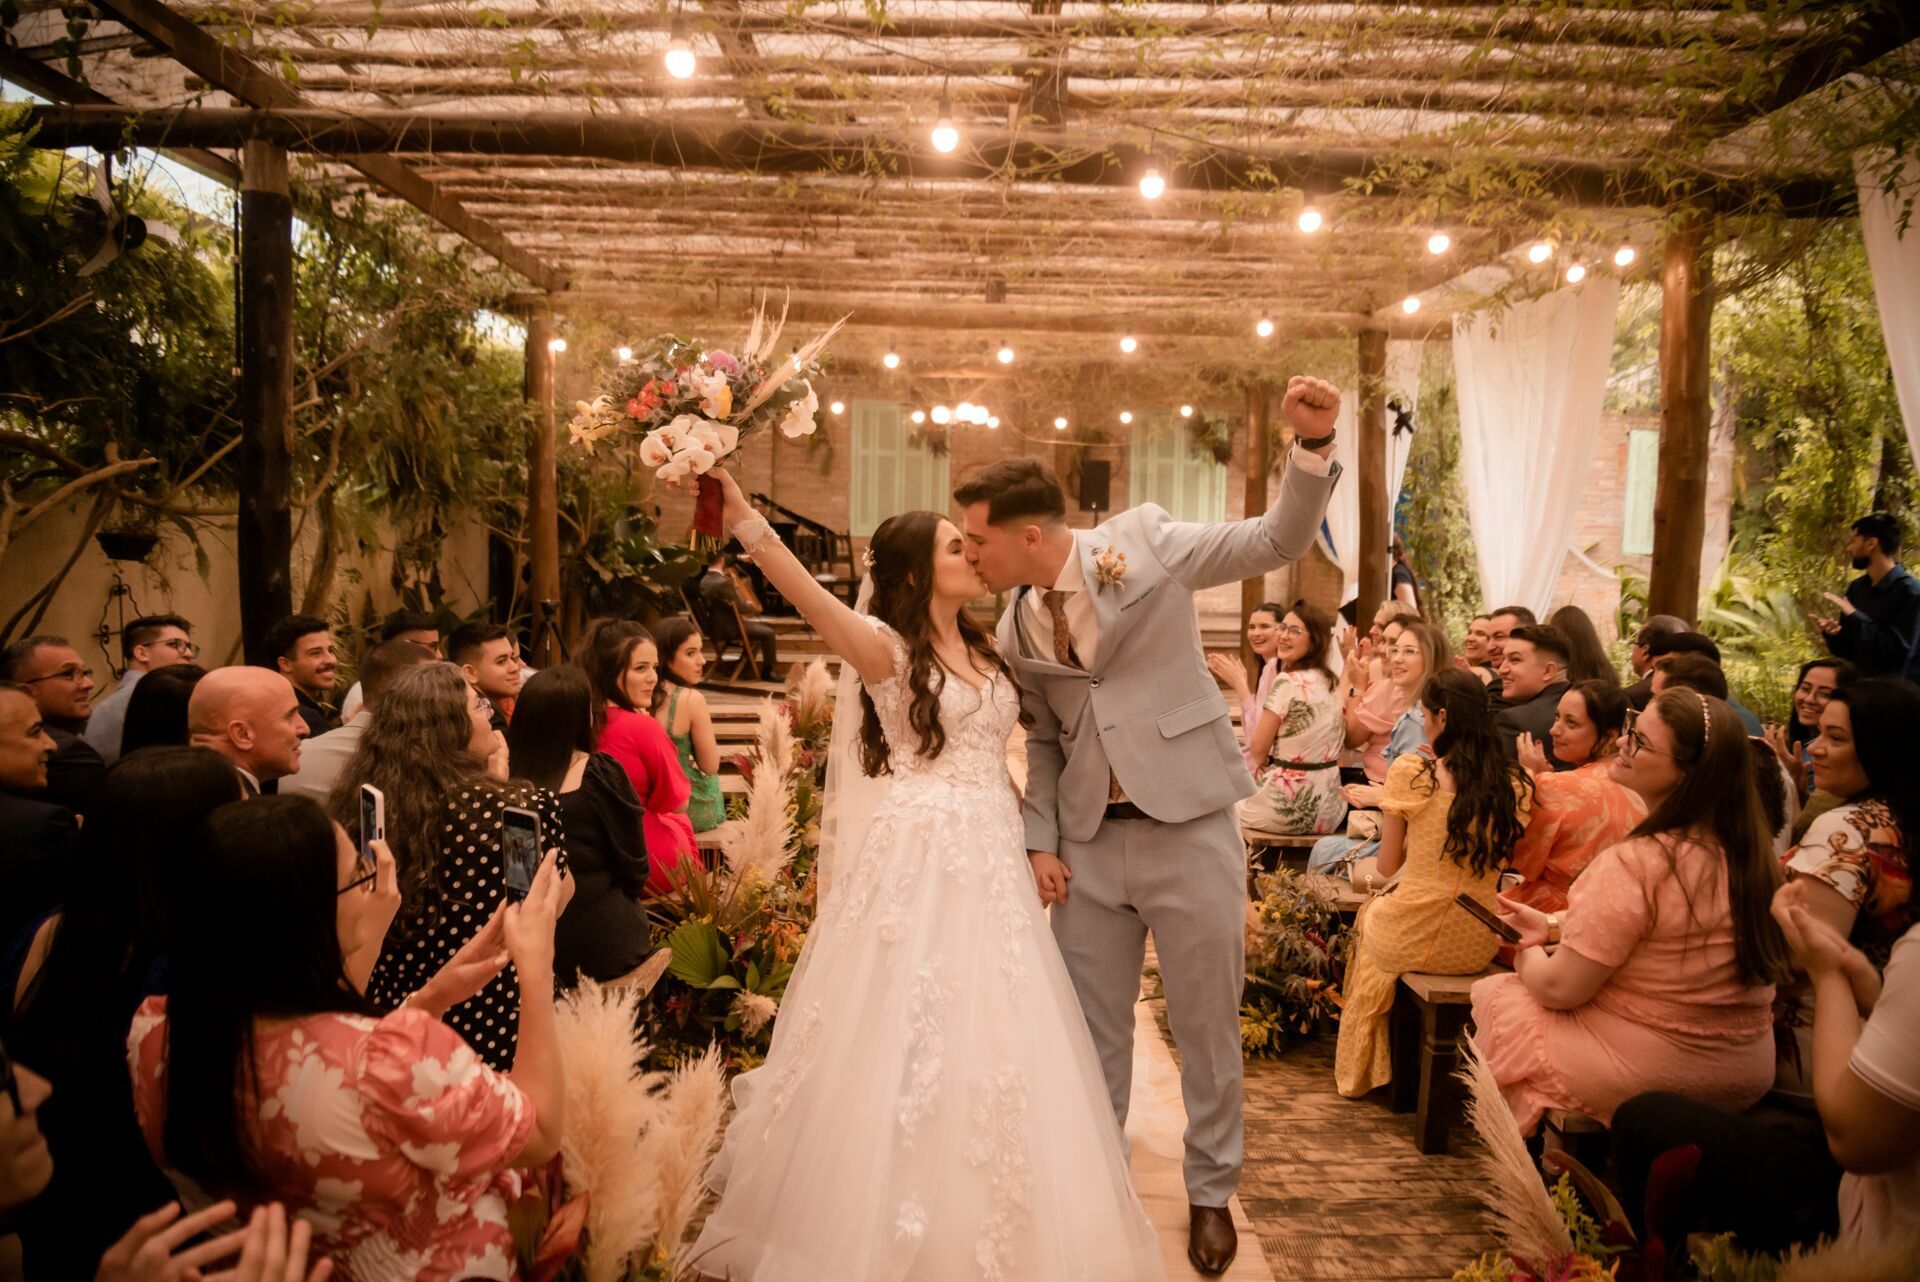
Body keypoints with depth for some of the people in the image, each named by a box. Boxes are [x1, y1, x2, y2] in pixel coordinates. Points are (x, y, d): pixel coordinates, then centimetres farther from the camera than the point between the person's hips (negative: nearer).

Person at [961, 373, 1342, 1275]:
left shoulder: (1144, 542, -7)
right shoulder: (1013, 632, 6)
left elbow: (1279, 541, -6)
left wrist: (1313, 444, -22)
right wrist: (1041, 841, 5)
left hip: (1189, 826, -3)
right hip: (1087, 844, 4)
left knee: (1206, 1023, 10)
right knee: (1090, 1029, 13)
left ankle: (1210, 1192, 32)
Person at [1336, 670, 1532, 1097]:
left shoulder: (1411, 772, -13)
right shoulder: (1516, 784, -3)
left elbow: (1388, 866, -4)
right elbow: (1499, 860, 10)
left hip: (1411, 939, -4)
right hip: (1478, 947, 4)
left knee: (1369, 913, 31)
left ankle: (1359, 1070, 43)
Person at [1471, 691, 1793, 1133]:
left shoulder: (1635, 863, -27)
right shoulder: (1747, 850, -2)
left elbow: (1559, 988, -19)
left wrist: (1527, 951, 1)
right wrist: (1551, 924, 10)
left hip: (1649, 1076, -8)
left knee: (1492, 993, 12)